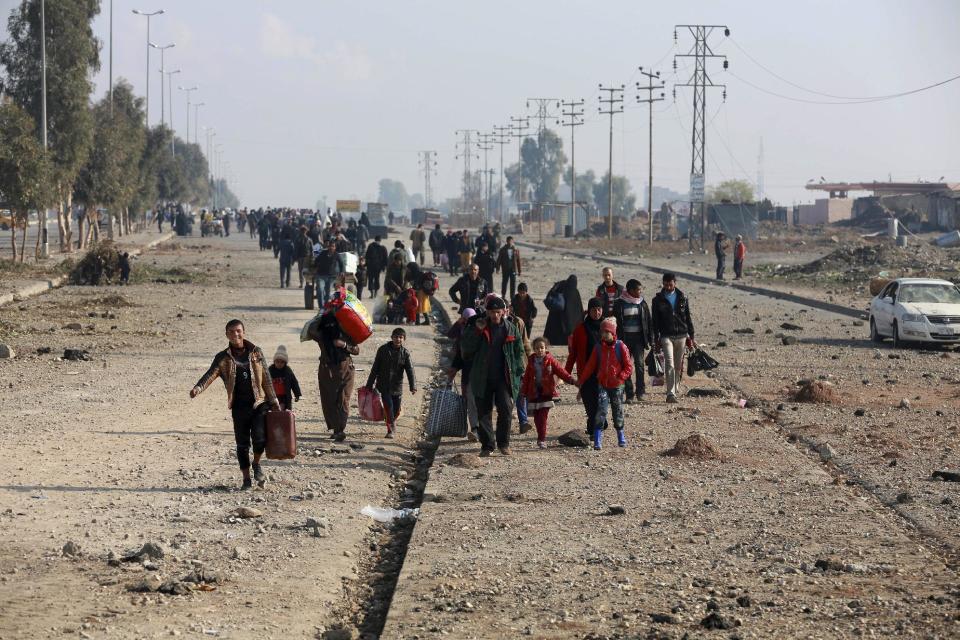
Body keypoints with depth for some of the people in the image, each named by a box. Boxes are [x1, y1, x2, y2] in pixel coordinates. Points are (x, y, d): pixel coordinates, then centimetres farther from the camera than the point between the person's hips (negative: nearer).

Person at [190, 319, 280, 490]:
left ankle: (257, 464, 17)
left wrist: (273, 399, 10)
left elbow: (266, 378, 10)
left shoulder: (256, 352, 6)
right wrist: (198, 388, -31)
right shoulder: (223, 358, 2)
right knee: (242, 444, 4)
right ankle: (246, 478, 18)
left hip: (258, 403, 0)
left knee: (259, 438, -14)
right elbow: (210, 374, -12)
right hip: (239, 407, 0)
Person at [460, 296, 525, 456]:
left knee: (506, 408, -13)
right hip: (482, 378, 1)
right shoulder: (478, 327, 4)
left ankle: (503, 443, 1)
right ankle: (487, 445, 12)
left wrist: (517, 372, 3)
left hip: (503, 378, -1)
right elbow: (466, 347, -3)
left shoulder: (511, 329, 6)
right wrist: (477, 331, -14)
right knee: (484, 412, 3)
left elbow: (519, 351, 11)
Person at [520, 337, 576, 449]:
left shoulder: (550, 361, 0)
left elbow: (560, 371, -7)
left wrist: (571, 380, -20)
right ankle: (541, 438, 20)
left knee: (543, 416, -11)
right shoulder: (531, 362, 8)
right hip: (534, 393, 3)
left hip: (546, 392, -3)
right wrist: (524, 392, 12)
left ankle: (542, 440, -9)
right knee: (537, 417, 6)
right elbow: (526, 378, 12)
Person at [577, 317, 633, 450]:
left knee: (618, 412, 9)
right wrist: (581, 382, 4)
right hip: (602, 385, 1)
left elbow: (629, 366, -4)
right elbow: (590, 366, 7)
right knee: (601, 410, -13)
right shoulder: (598, 347, 3)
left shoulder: (620, 347, -5)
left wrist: (620, 377, -19)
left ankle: (621, 438, 30)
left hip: (617, 386, -1)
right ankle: (597, 441, -14)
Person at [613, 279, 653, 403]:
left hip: (638, 337, 1)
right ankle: (629, 394, 5)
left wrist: (650, 338, 7)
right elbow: (616, 322, -2)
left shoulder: (642, 303, 7)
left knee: (639, 363, -9)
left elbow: (648, 321, 11)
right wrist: (617, 339, -8)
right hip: (625, 338, -1)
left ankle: (640, 391, -4)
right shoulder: (620, 303, -2)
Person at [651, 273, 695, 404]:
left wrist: (691, 337, 9)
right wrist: (656, 340, 0)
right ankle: (671, 393, -20)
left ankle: (676, 388, 25)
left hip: (681, 336, 3)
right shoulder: (658, 300, 3)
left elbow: (688, 318, 12)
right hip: (666, 336, -3)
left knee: (678, 365, 8)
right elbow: (655, 322, 4)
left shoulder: (682, 298, 8)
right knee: (669, 363, -14)